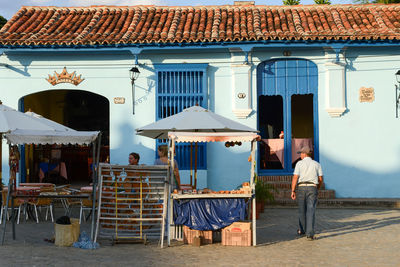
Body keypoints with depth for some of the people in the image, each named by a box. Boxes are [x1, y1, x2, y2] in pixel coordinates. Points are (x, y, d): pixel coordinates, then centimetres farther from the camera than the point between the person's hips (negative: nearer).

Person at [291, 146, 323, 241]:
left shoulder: (299, 163, 0)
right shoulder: (317, 164, 7)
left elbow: (295, 178, -8)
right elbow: (321, 179, 6)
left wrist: (293, 191, -5)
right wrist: (317, 189, 22)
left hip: (301, 188, 0)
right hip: (312, 188, 0)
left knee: (302, 210, 17)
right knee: (310, 211, -5)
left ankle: (302, 230, 32)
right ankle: (309, 234, -16)